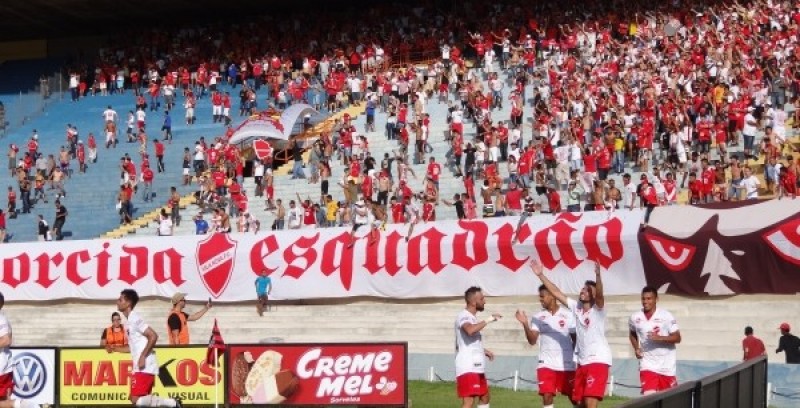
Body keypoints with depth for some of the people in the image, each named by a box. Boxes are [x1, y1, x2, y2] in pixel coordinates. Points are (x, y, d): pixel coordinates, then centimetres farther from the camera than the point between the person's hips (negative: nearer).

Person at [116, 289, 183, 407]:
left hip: (144, 367, -10)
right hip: (142, 368, 10)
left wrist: (142, 357, -22)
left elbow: (153, 336, -21)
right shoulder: (130, 320, 18)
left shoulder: (134, 318, -12)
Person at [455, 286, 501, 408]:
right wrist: (489, 320, -29)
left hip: (477, 367, 11)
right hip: (467, 368, -11)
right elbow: (470, 330, -39)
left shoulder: (472, 317, 17)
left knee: (485, 396, 21)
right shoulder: (463, 316, -15)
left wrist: (483, 350, 27)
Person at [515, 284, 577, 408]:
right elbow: (532, 341, -5)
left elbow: (575, 339, 6)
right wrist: (525, 324, -19)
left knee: (575, 397, 5)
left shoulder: (567, 315, 0)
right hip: (546, 364, 1)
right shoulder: (538, 317, 3)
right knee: (547, 397, -6)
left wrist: (576, 358, -3)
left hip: (567, 364, -1)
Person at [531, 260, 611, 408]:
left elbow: (600, 294, -27)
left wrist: (598, 275, -44)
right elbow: (556, 292, 9)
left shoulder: (598, 310, -7)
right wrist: (541, 275, 3)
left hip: (598, 361, -7)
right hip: (582, 362, 7)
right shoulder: (576, 307, 9)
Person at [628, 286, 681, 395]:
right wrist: (636, 348, 2)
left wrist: (660, 338, -27)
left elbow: (677, 338, -12)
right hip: (647, 362, 1)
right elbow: (632, 334, 19)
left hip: (666, 362, -1)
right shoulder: (635, 318, -2)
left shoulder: (666, 316, -12)